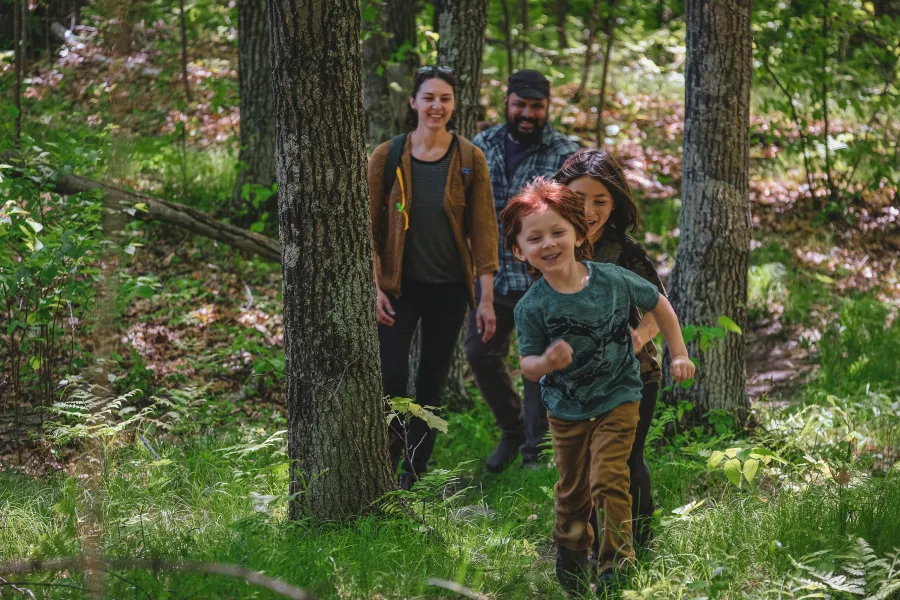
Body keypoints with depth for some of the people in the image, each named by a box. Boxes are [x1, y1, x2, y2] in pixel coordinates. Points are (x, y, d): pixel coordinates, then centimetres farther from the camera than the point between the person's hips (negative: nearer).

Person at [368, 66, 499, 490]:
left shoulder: (470, 160, -2)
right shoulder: (388, 157, -3)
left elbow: (483, 229, -2)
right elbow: (369, 227, 0)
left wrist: (486, 298, -7)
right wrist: (375, 288, -8)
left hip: (450, 288, 1)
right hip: (400, 285, -1)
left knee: (432, 383, 6)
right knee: (391, 379, -11)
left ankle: (412, 475, 17)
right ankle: (386, 459, 13)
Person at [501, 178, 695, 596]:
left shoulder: (614, 280, -15)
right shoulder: (532, 307, -17)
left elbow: (658, 304, 3)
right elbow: (527, 365, -13)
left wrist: (679, 354, 5)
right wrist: (548, 362, -35)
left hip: (616, 401, -1)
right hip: (566, 411, 1)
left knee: (608, 480, -15)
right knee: (572, 490, 15)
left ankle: (616, 562, -3)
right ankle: (571, 557, 39)